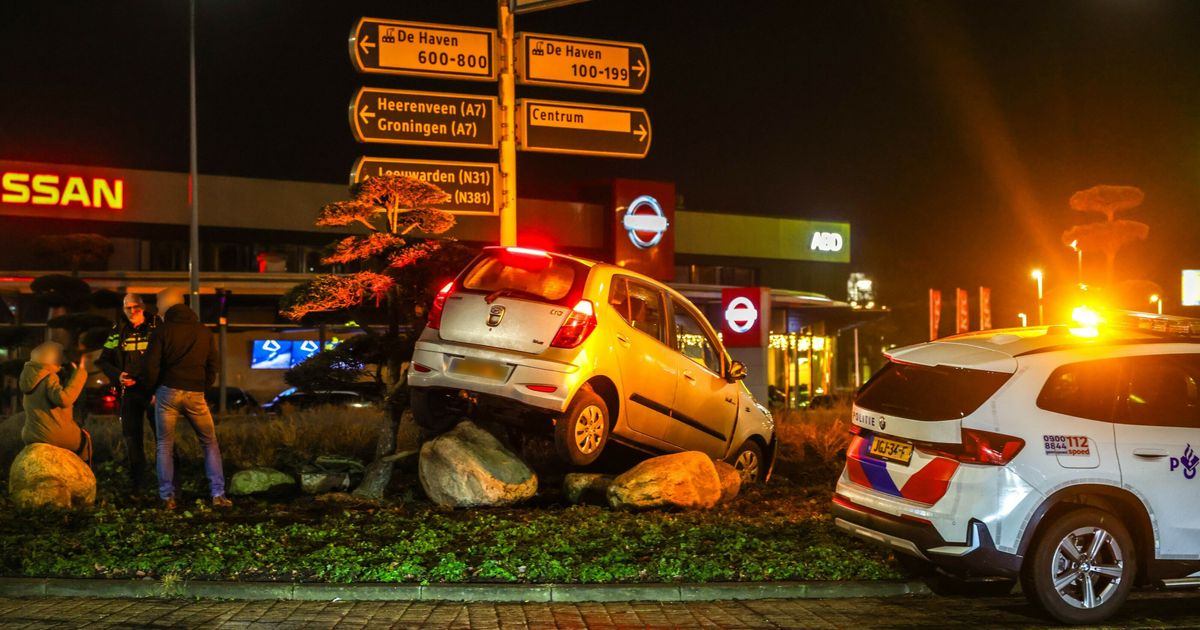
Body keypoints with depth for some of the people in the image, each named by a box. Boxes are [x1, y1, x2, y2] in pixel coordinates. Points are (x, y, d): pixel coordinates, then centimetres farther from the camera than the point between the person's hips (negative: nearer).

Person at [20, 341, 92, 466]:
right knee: (85, 438, 18)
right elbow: (63, 399, -34)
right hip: (52, 436, -8)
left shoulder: (30, 375, 7)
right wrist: (79, 372, -32)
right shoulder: (49, 378, -19)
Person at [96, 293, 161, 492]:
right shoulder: (118, 331, 8)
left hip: (154, 391, -3)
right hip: (129, 392, 3)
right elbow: (104, 360, 14)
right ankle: (138, 485, 14)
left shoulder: (157, 326, -1)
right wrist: (118, 376, -5)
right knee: (132, 438, 6)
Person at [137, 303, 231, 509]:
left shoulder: (162, 331, 5)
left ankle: (167, 497, 7)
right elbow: (212, 370, 13)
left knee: (164, 446, 10)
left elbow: (150, 367, -1)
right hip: (195, 394, 1)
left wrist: (153, 390, 13)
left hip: (168, 391, -1)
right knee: (210, 444, 11)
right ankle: (218, 494, 3)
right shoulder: (205, 334, 13)